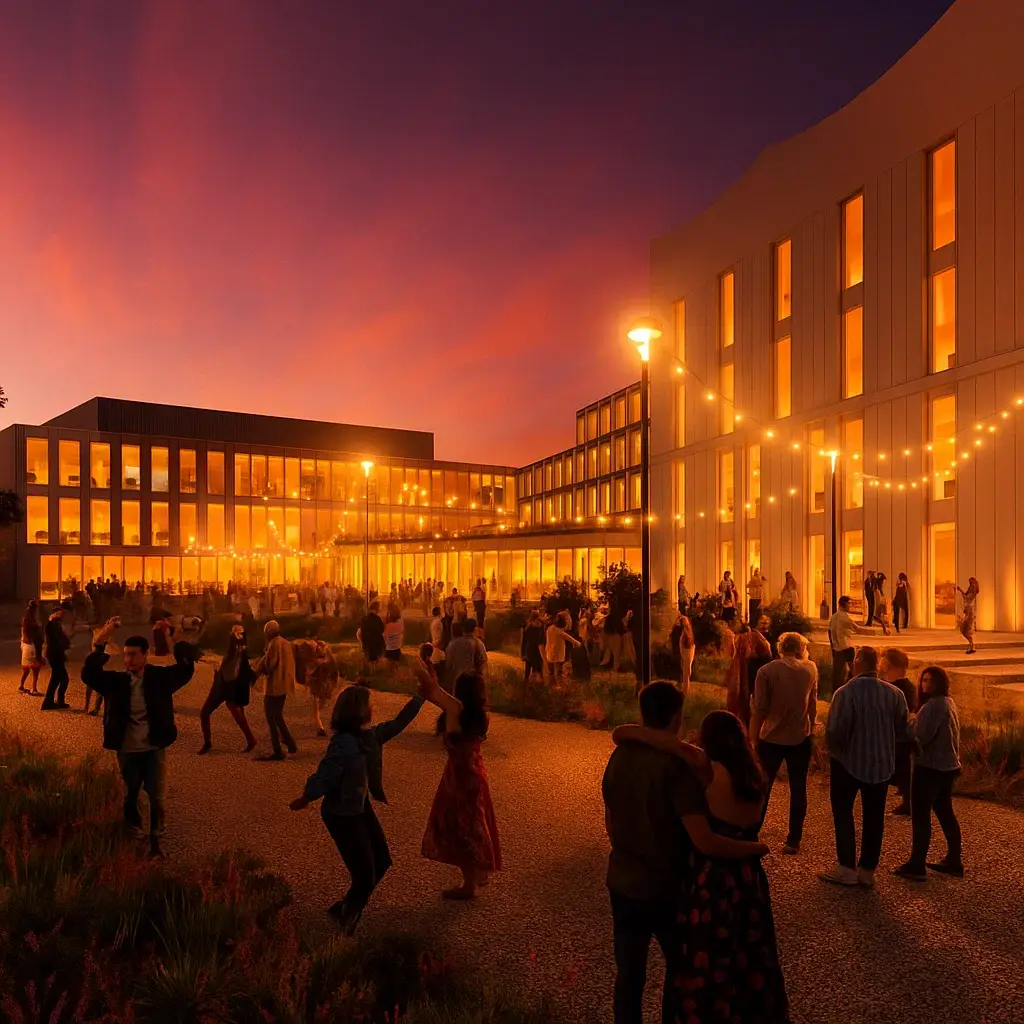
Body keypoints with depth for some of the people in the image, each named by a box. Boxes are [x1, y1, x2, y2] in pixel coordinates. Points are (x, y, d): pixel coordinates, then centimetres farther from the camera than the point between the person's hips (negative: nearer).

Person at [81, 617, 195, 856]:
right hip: (127, 750, 1)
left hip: (154, 748, -1)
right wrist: (100, 643, -29)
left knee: (157, 797, 0)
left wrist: (177, 641, -24)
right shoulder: (116, 680, -5)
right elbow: (89, 675, -18)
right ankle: (133, 831, 41)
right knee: (130, 793, 18)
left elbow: (186, 668, -9)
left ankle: (155, 842, 13)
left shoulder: (160, 676, -4)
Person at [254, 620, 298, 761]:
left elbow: (267, 665, -18)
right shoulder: (286, 643, 12)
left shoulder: (274, 644, -15)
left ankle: (277, 752, -1)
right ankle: (291, 744, 23)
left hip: (274, 686, -9)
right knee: (277, 716, 22)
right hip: (284, 685, 9)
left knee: (272, 719, -2)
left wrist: (258, 666, 3)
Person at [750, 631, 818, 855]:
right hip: (801, 738, 2)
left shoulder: (766, 671, -12)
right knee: (798, 790, 10)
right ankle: (794, 840, 12)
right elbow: (813, 704, 7)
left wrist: (753, 738, -6)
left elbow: (759, 710, -12)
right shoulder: (810, 669, -1)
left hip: (771, 738, -2)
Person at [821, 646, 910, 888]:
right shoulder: (895, 693, -6)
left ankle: (847, 868, 10)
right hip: (881, 764, 4)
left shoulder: (846, 692, -21)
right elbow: (902, 731, 1)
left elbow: (835, 731, -23)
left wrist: (835, 749, -3)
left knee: (843, 813, 11)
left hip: (848, 761, -4)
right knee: (874, 817, 14)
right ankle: (867, 870, 20)